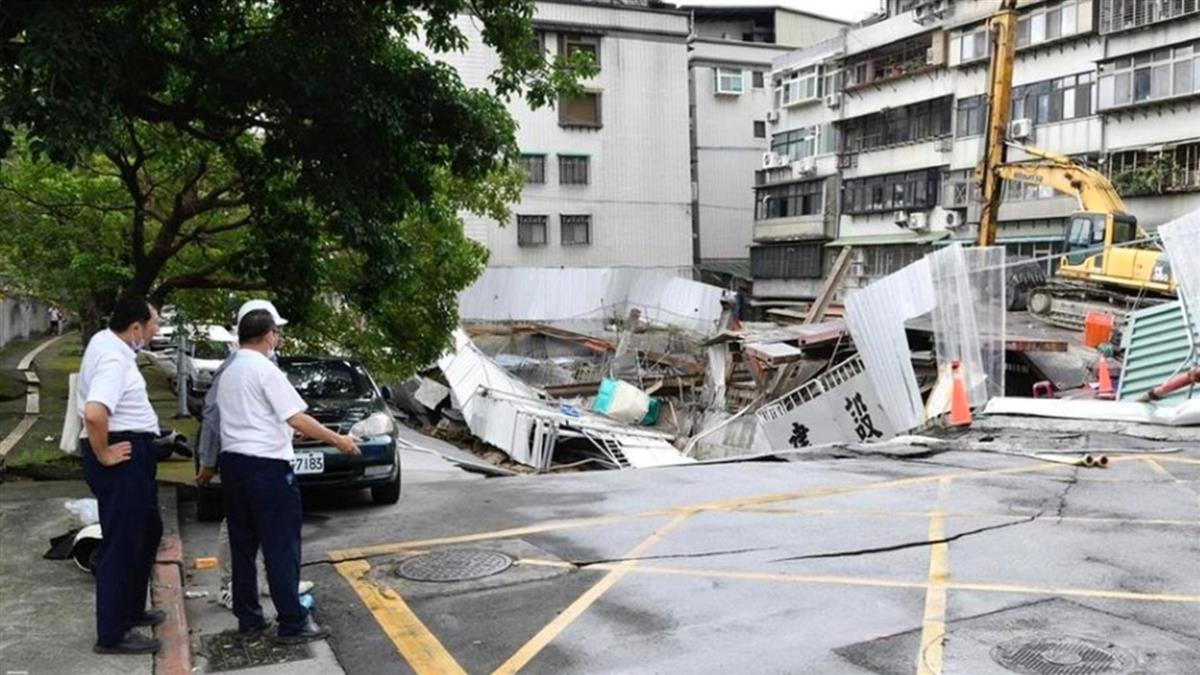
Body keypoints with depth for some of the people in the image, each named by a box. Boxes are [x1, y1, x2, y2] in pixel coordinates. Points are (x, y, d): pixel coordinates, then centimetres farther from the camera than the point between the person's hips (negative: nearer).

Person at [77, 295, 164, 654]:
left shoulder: (107, 341, 9)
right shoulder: (113, 359, -23)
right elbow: (94, 413, -37)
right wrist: (103, 455, -23)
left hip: (135, 452, 11)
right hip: (122, 455, -11)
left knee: (147, 530, 22)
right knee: (122, 543, -3)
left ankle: (131, 609, 36)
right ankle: (112, 633, 8)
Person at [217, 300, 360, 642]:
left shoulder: (228, 373, 13)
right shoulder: (265, 370, -13)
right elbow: (297, 419, -16)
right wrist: (337, 440, -10)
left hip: (232, 462, 9)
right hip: (266, 466, -9)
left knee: (243, 546, 14)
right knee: (281, 547, -3)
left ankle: (248, 618, 21)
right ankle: (292, 623, 1)